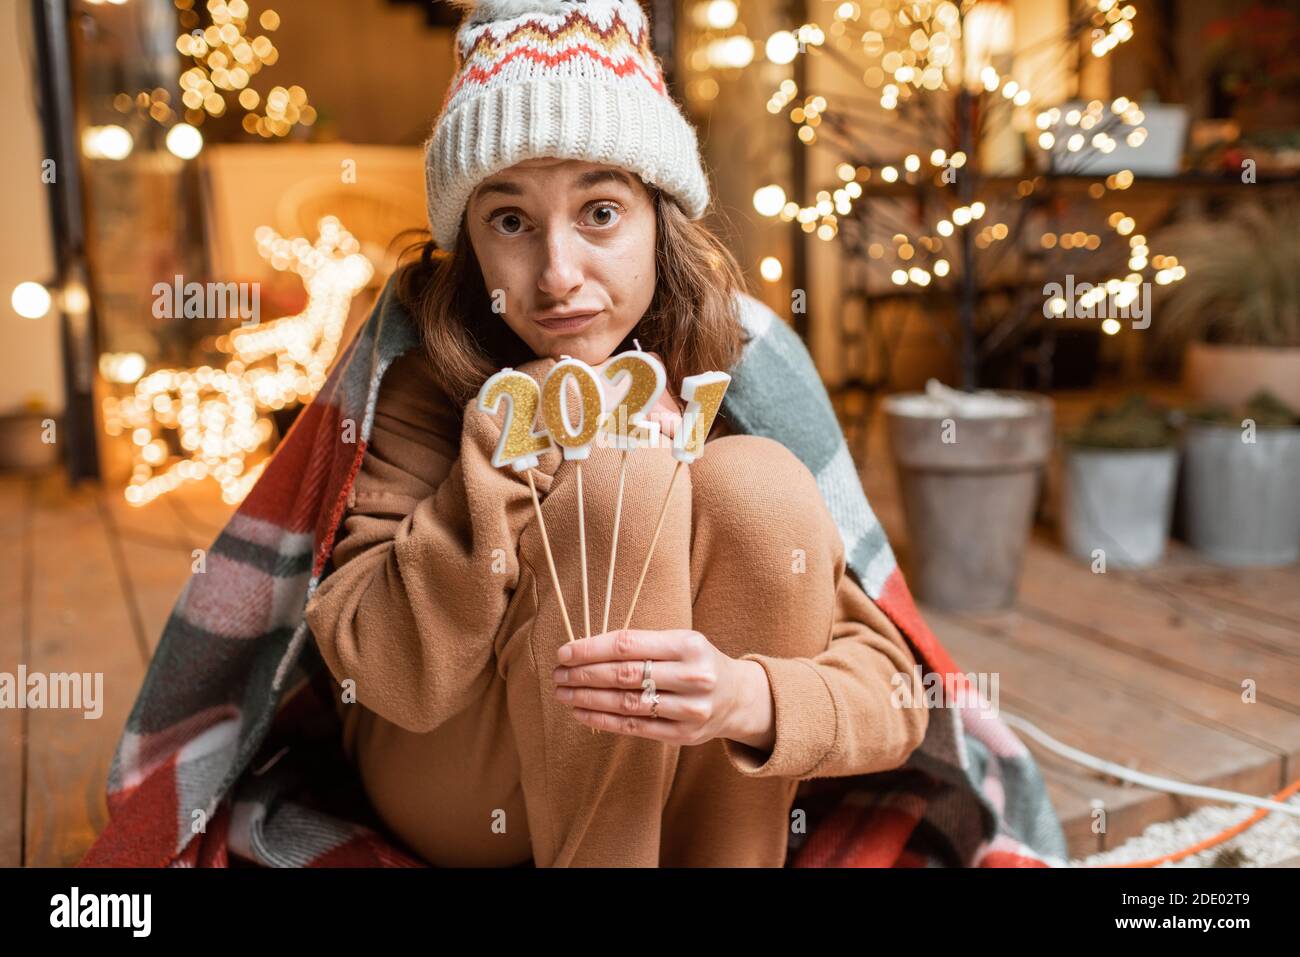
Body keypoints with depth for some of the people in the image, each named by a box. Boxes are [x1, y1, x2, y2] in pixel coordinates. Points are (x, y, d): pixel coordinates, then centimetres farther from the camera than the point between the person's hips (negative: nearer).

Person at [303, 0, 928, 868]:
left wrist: (748, 695, -40)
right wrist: (502, 434, -31)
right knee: (624, 479, -29)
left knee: (758, 485, -25)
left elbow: (891, 688, -18)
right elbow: (396, 679, -24)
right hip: (462, 794, -2)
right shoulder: (428, 383, -17)